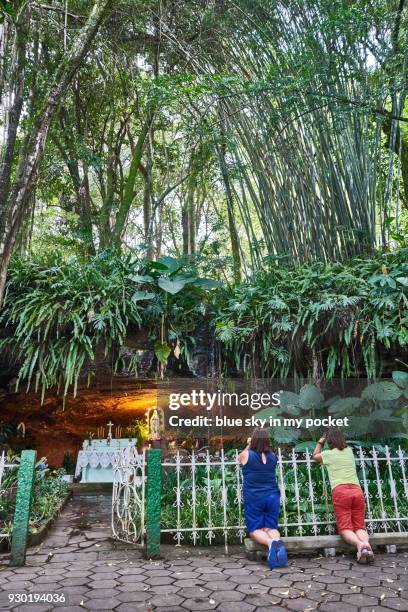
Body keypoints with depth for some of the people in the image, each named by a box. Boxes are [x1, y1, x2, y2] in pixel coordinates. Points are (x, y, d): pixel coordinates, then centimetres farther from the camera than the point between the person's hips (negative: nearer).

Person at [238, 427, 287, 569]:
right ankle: (278, 541, -25)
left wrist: (248, 445, 29)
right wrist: (252, 446, 33)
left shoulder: (246, 455, -6)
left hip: (253, 498, -3)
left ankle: (270, 542, -27)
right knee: (271, 527, 10)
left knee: (255, 529, 5)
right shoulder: (272, 456, 3)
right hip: (272, 497, 3)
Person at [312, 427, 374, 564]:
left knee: (345, 528, -5)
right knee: (359, 526, 5)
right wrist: (337, 435, 60)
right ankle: (366, 544, -27)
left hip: (340, 491, -4)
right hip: (357, 490, 4)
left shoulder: (329, 454, 11)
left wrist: (320, 442, 45)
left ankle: (359, 544, -36)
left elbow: (315, 456, 33)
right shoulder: (349, 451, 21)